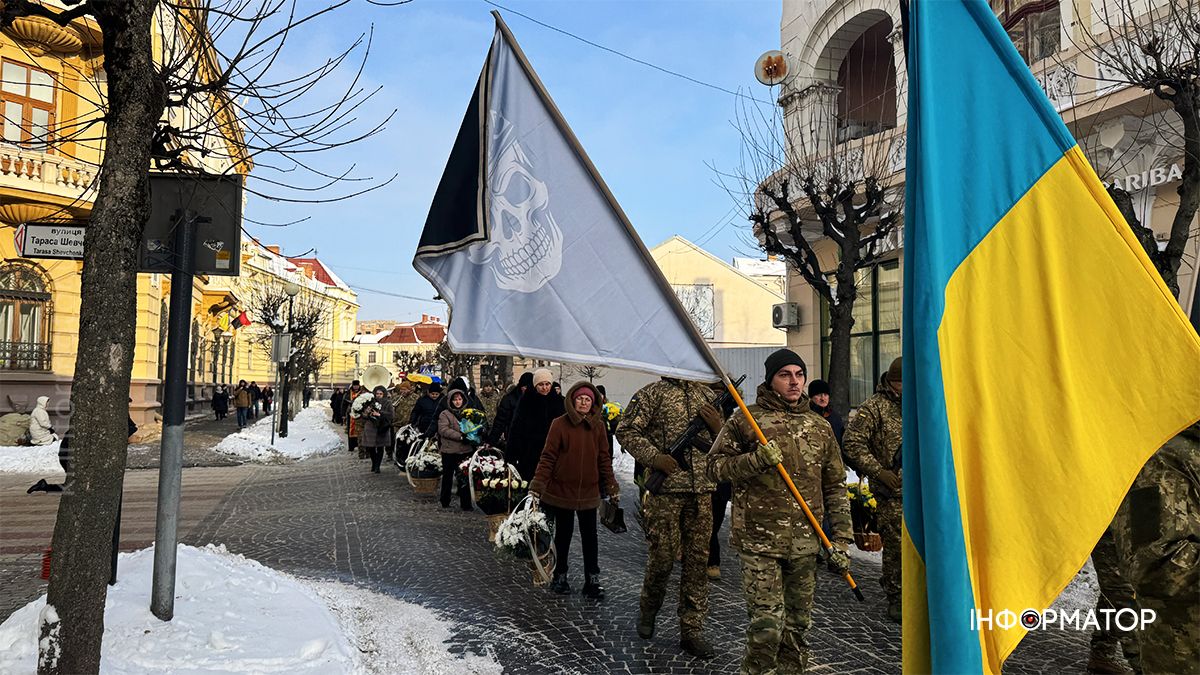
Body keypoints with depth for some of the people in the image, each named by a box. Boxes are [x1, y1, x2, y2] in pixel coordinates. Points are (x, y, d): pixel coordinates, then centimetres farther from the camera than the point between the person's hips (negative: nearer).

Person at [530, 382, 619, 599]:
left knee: (590, 537, 5)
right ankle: (560, 577, 27)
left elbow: (604, 458, 8)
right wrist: (537, 485, -12)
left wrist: (611, 486, 5)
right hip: (561, 490, -2)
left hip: (588, 492, 2)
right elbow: (548, 457, -7)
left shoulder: (598, 426, 3)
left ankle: (592, 580, 15)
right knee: (563, 535, 11)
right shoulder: (560, 424, -7)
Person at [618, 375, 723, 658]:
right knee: (662, 557, 3)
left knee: (697, 561, 6)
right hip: (666, 490, -4)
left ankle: (692, 630, 17)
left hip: (702, 490, 4)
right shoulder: (653, 393, 0)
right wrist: (654, 457, -15)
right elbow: (626, 430, -4)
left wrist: (717, 426, -4)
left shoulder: (708, 396, 13)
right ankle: (648, 611, 31)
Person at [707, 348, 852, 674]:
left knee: (797, 623, 14)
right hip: (759, 541, -4)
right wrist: (755, 460, -19)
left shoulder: (820, 428, 11)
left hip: (805, 544, 4)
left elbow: (835, 488, 14)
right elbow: (715, 465, -3)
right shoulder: (744, 421, -1)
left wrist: (840, 540, 9)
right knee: (767, 624, -6)